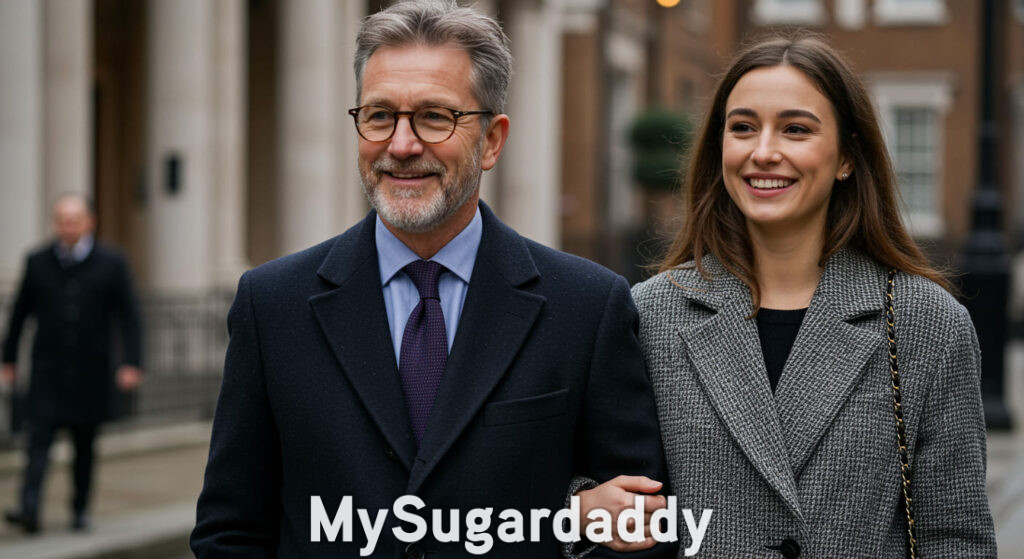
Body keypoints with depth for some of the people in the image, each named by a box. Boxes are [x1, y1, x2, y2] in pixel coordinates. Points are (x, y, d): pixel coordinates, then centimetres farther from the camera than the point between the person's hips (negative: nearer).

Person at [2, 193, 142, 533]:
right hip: (48, 370, 0)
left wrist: (130, 363, -9)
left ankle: (80, 509, 23)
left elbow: (128, 316, 0)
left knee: (85, 446, 9)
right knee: (39, 440, -13)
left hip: (90, 372, 0)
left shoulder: (111, 263, 0)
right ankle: (29, 510, -22)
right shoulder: (38, 262, 4)